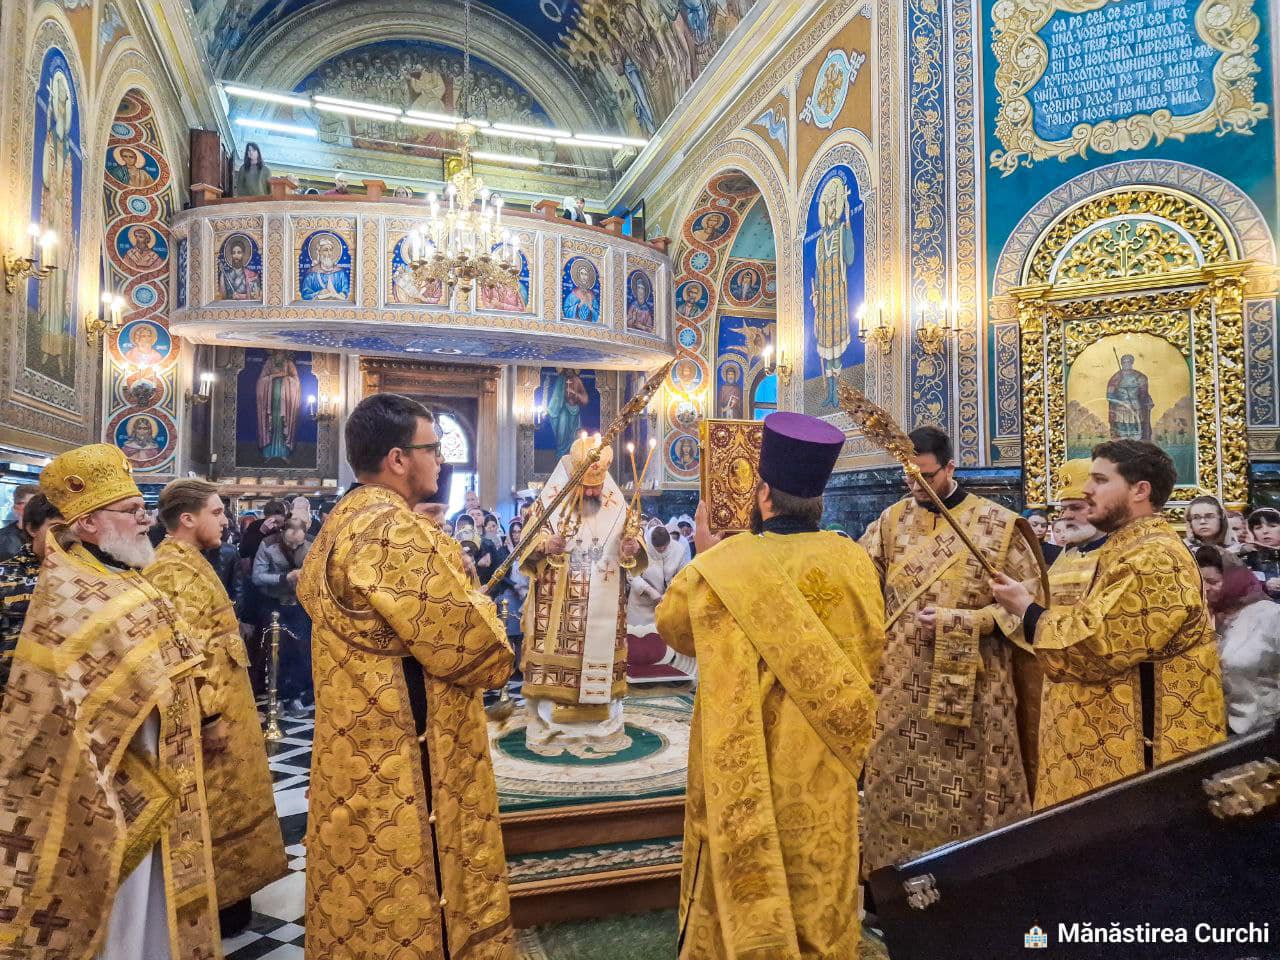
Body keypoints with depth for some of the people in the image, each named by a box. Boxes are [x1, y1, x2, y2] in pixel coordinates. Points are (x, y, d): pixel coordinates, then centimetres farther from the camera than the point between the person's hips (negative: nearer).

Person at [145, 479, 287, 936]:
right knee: (213, 808, 3)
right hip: (213, 709, -10)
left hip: (224, 701, 10)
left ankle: (226, 890, 33)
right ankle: (214, 904, 16)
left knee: (224, 803, 19)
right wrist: (211, 714, -24)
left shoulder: (189, 562, 11)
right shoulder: (173, 571, -20)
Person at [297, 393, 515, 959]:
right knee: (405, 887, 6)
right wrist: (494, 653, 0)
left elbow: (311, 591, 25)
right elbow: (464, 641, -25)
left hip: (360, 742, 10)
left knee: (367, 878, 22)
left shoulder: (341, 522, 8)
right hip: (405, 751, -10)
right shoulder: (394, 529, -24)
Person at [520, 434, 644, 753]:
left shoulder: (616, 503, 2)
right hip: (558, 605, -2)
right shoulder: (551, 499, -5)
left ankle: (599, 725, 20)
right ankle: (550, 725, 13)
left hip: (602, 608, 2)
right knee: (555, 660, 0)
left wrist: (632, 548, -16)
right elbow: (527, 544, -4)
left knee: (600, 660, 7)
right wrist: (544, 545, -26)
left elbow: (631, 544, 8)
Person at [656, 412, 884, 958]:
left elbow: (671, 623, 3)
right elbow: (869, 652, 6)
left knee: (740, 900, 17)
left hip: (743, 777, -2)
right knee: (821, 910, 21)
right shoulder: (853, 562, -11)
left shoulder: (720, 568, -18)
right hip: (823, 775, 3)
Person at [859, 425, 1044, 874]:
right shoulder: (891, 520, 4)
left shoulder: (998, 524, -4)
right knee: (898, 793, 11)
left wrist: (959, 621, -15)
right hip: (900, 686, 3)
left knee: (967, 794, 7)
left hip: (969, 686, -3)